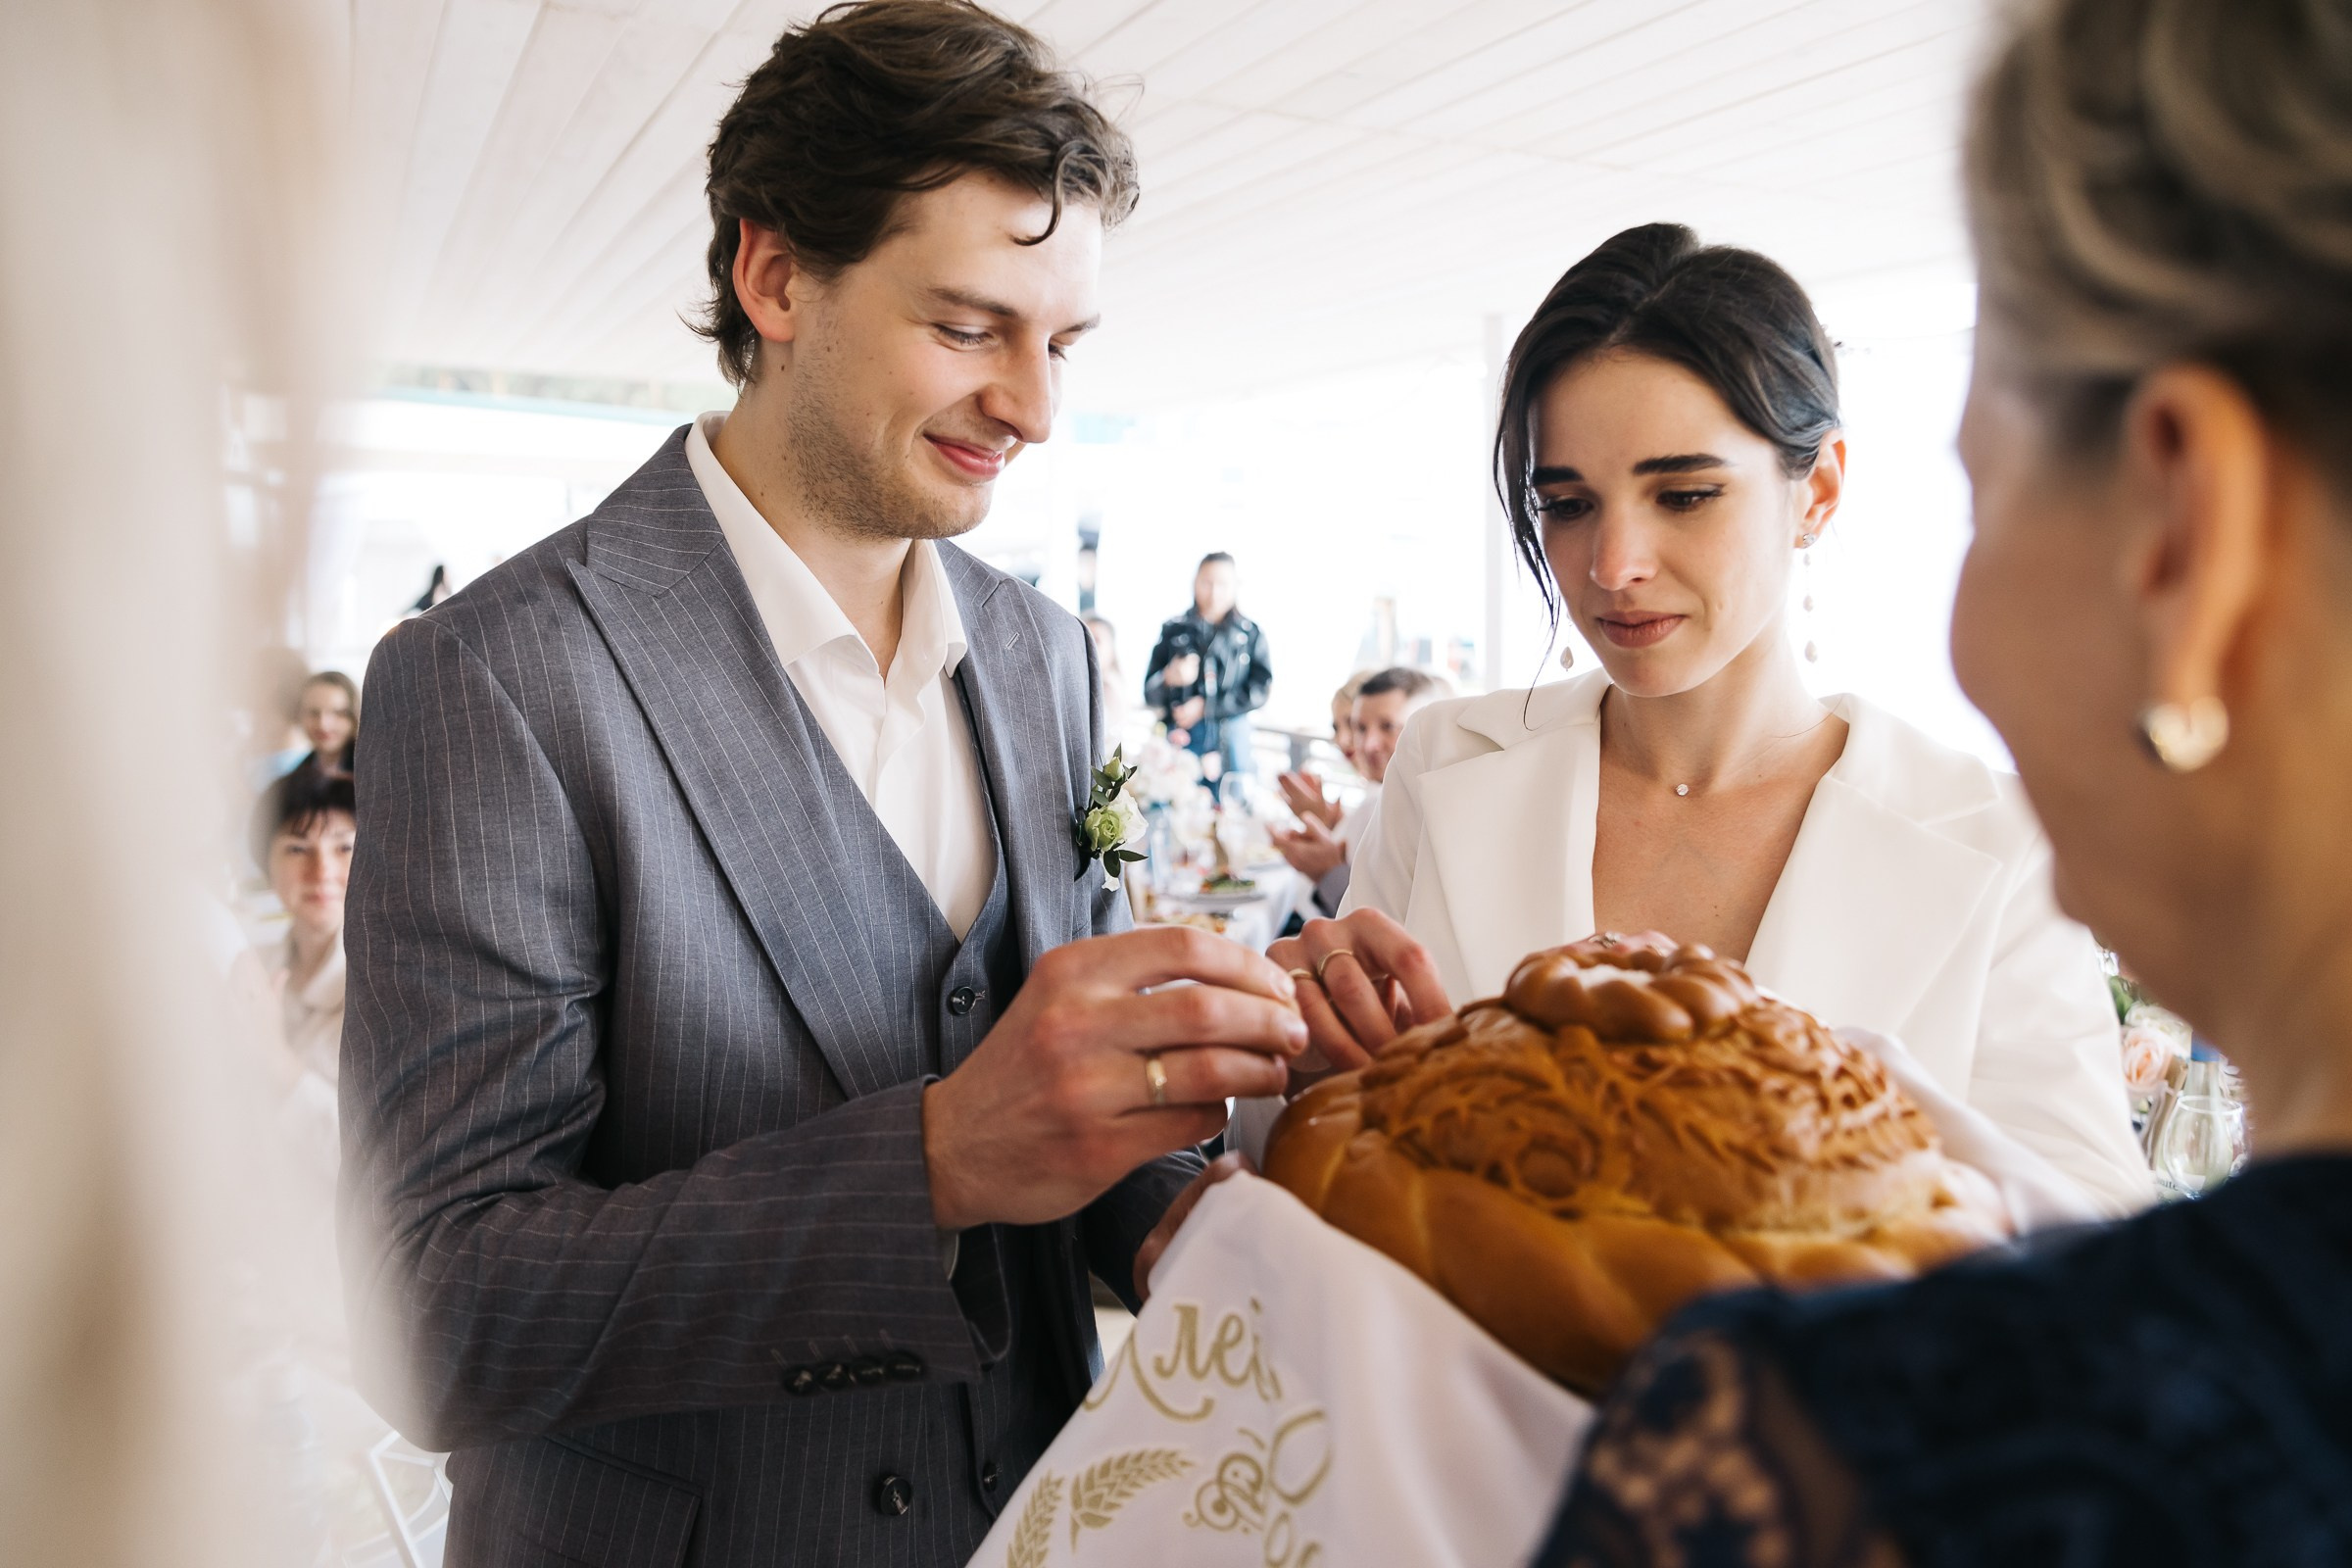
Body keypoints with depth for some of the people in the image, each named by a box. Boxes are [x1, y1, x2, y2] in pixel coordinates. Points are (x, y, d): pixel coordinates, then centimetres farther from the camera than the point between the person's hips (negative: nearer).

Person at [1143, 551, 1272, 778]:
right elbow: (1150, 695, 6)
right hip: (1181, 740, 0)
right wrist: (1169, 678, -17)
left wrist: (1205, 707, -9)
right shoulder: (1173, 630, 7)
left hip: (1231, 740, 0)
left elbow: (1258, 691, -1)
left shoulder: (1250, 633, 4)